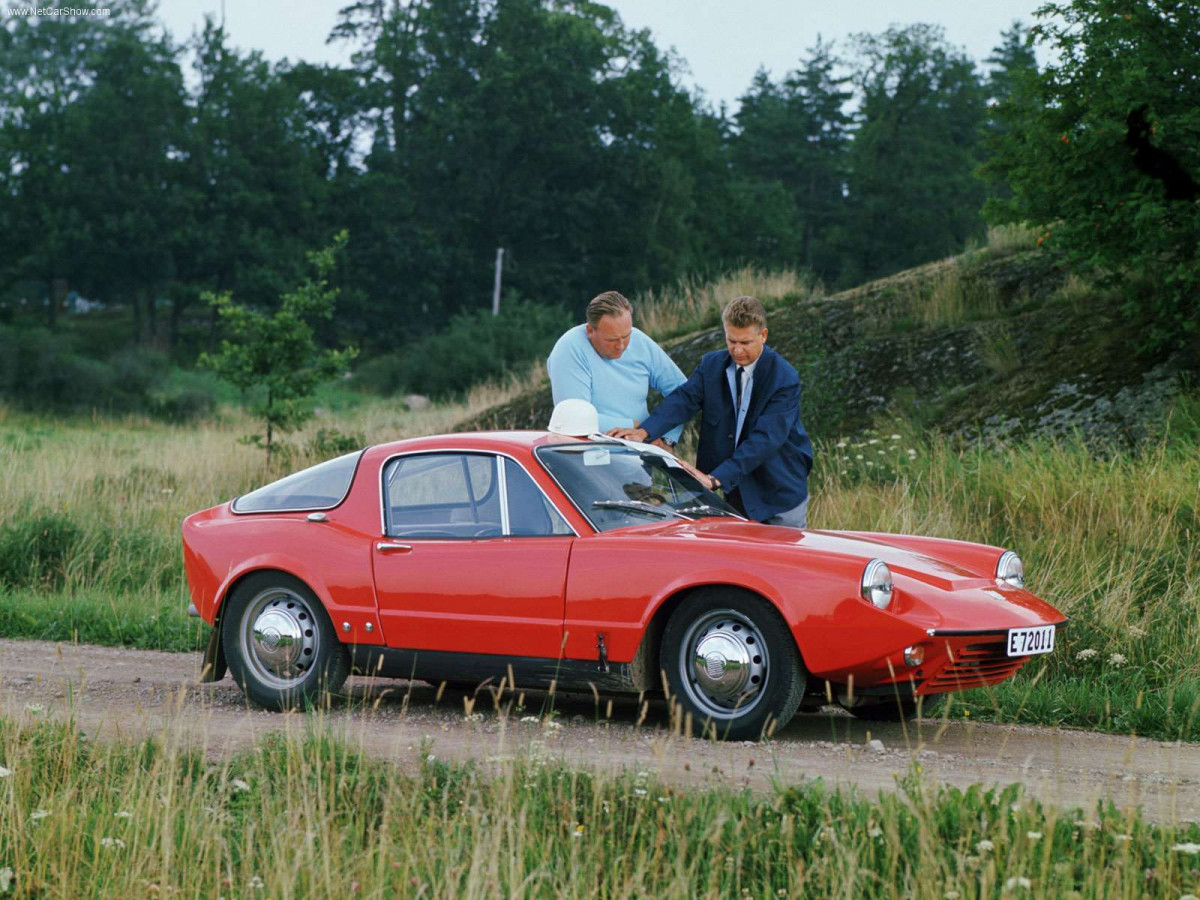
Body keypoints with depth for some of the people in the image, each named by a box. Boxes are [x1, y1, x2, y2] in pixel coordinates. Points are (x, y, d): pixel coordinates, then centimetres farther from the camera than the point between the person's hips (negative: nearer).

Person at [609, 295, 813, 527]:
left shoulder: (784, 378, -17)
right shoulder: (711, 365, 0)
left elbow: (765, 439, -26)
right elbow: (683, 399, -13)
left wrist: (716, 478, -36)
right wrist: (645, 431, -33)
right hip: (735, 491, 4)